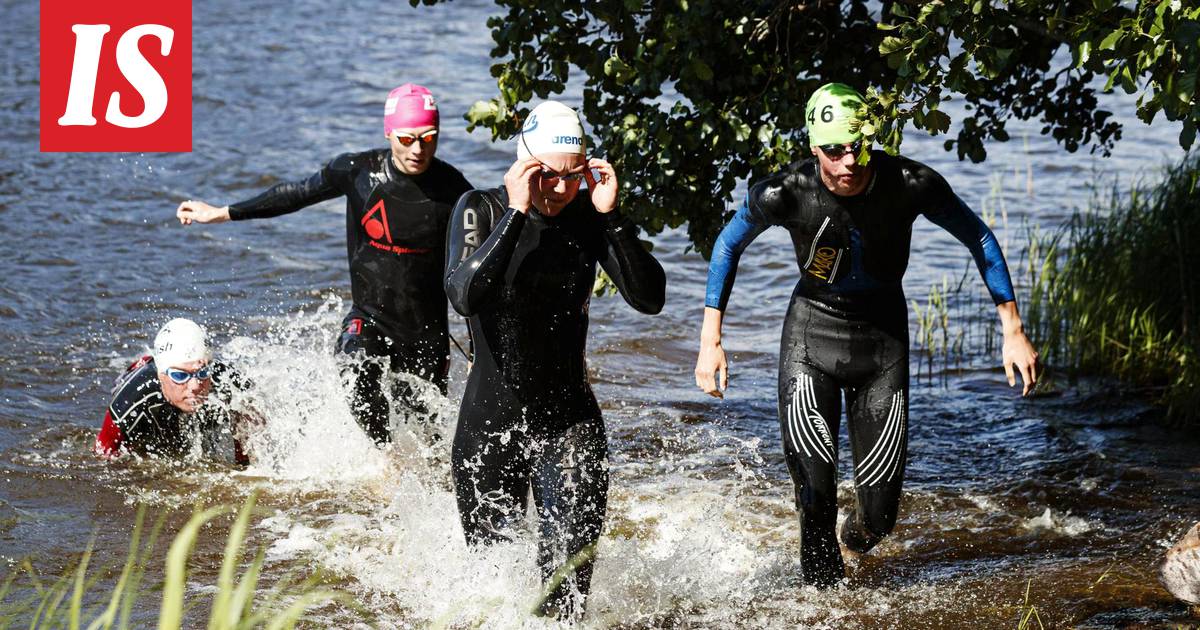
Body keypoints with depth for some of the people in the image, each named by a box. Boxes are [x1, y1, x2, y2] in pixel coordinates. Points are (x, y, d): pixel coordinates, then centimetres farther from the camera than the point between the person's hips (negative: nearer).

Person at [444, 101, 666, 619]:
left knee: (570, 567, -11)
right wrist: (517, 213, -32)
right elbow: (464, 296, -29)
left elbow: (649, 299, -13)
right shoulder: (480, 209, -11)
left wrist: (611, 215, -22)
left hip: (570, 421, 1)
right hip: (491, 421, -1)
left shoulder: (590, 217, -4)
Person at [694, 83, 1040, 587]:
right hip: (812, 328, -1)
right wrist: (710, 341, -4)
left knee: (879, 513, 0)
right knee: (815, 492, -13)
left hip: (884, 333, 1)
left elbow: (979, 240, -5)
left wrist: (1013, 331, -5)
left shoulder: (911, 185, -22)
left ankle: (861, 532, 38)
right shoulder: (785, 193, -22)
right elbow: (728, 245, -2)